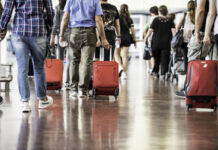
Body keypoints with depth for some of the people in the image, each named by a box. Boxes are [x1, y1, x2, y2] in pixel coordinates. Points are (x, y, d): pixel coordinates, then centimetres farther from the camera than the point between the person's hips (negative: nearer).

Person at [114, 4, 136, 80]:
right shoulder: (129, 20, 5)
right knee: (125, 56, 4)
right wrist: (134, 40, 10)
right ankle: (124, 73, 3)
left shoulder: (118, 18, -4)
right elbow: (132, 31, 4)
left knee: (116, 53, 12)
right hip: (127, 38, 3)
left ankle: (120, 66, -12)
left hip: (119, 37, -3)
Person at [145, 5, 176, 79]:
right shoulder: (170, 21, 1)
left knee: (156, 58, 16)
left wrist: (146, 38, 8)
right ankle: (163, 74, -9)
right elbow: (173, 31, -8)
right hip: (166, 43, 0)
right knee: (164, 59, 0)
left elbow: (150, 30, -4)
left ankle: (155, 72, 20)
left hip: (156, 43, 1)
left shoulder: (156, 20, -1)